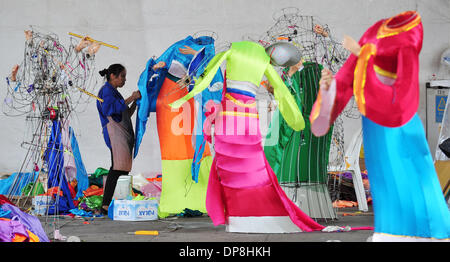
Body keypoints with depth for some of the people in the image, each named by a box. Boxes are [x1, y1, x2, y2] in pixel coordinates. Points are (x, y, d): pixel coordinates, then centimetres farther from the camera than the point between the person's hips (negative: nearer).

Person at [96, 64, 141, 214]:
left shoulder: (115, 93, 28)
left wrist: (135, 101, 15)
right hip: (114, 131, -10)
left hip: (124, 133, 10)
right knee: (118, 167, -20)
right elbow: (113, 108, -17)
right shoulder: (106, 90, -1)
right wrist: (131, 98, -9)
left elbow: (126, 114, 27)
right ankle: (106, 204, -25)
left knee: (123, 168, -1)